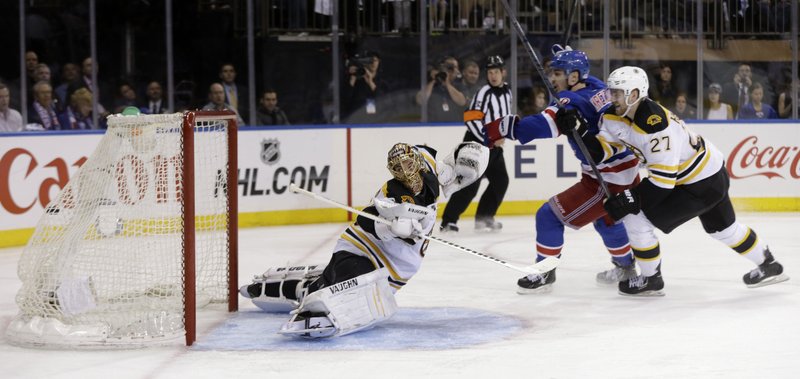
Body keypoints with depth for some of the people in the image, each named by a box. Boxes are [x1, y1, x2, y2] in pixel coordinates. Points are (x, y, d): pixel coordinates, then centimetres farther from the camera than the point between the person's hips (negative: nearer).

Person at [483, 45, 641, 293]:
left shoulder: (573, 102, -23)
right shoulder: (597, 87, 3)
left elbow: (542, 126, -37)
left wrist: (503, 128, -37)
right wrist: (566, 56, 15)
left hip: (608, 180, -10)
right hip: (627, 173, 10)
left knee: (550, 215, -4)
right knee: (606, 221, 34)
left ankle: (544, 273, 6)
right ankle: (625, 266, 52)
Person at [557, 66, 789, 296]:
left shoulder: (656, 125, -33)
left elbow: (663, 179, -32)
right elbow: (601, 150, -8)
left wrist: (631, 199, -31)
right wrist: (579, 131, -22)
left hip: (703, 185, -10)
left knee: (635, 218, -10)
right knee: (722, 228, 29)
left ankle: (651, 280, 7)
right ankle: (768, 267, 46)